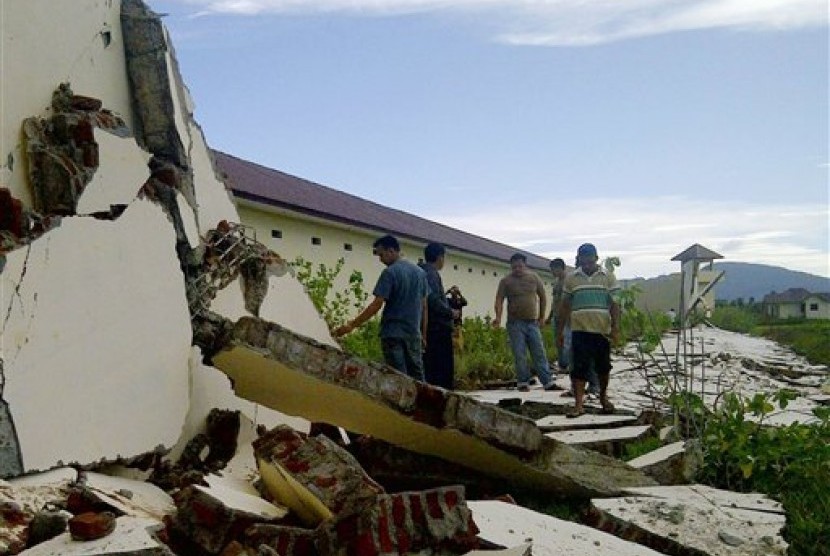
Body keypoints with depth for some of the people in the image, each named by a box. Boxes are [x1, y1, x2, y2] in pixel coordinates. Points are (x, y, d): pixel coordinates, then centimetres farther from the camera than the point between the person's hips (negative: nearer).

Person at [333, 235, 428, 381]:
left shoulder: (390, 273, -10)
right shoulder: (420, 272, 10)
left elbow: (376, 305, -16)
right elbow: (424, 306, 13)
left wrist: (352, 325, -14)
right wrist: (424, 334, 18)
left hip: (393, 334, -6)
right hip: (414, 334, 6)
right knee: (417, 376, 9)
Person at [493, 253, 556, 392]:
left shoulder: (534, 278, 8)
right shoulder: (506, 281, 0)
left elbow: (542, 297, 16)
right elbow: (499, 299, -7)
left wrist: (542, 317, 13)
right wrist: (498, 317, -23)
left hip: (532, 322, 2)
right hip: (515, 323, -2)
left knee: (539, 353, 1)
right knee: (519, 355, -2)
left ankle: (548, 382, 2)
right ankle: (523, 382, 6)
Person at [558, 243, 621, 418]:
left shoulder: (608, 277, 3)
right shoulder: (571, 278, 5)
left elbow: (614, 304, 1)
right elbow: (566, 306, 10)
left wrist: (615, 328, -10)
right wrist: (560, 331, 9)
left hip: (602, 330, 0)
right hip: (579, 331, 0)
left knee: (604, 367, 12)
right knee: (578, 368, -6)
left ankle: (603, 396, 33)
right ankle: (579, 404, -4)